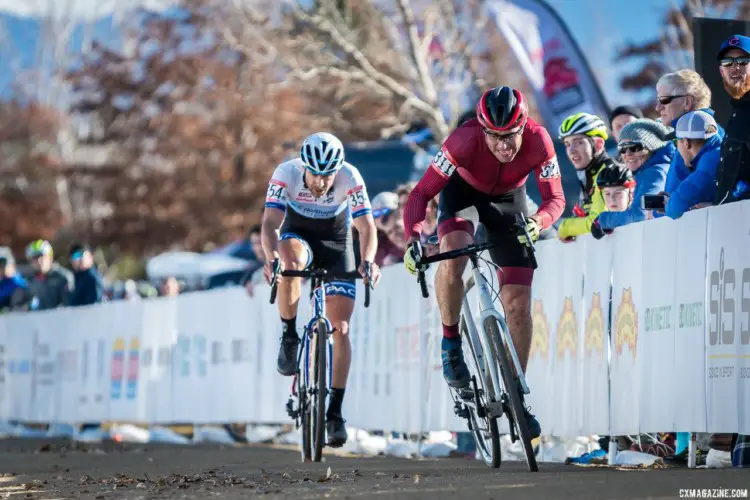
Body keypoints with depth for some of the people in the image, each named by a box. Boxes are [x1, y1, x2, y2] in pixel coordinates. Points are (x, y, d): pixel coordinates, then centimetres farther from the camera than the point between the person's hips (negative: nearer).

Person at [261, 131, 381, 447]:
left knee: (340, 327, -10)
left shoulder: (350, 179, -28)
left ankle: (335, 412, -5)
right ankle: (289, 338, -18)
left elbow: (367, 227, -29)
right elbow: (270, 223, -34)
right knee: (291, 261, -39)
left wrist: (367, 261, -48)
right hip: (298, 235, 0)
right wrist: (271, 258, -53)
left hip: (336, 243, 0)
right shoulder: (286, 174, -28)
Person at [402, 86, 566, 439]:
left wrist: (538, 221, -47)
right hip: (464, 191, -2)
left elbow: (555, 198, -24)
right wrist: (413, 238, -50)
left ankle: (516, 394, 8)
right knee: (453, 253, -34)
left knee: (519, 304, -4)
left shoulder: (538, 141, -32)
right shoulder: (465, 140, -36)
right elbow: (421, 194, -33)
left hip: (508, 199, 2)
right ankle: (450, 342, -11)